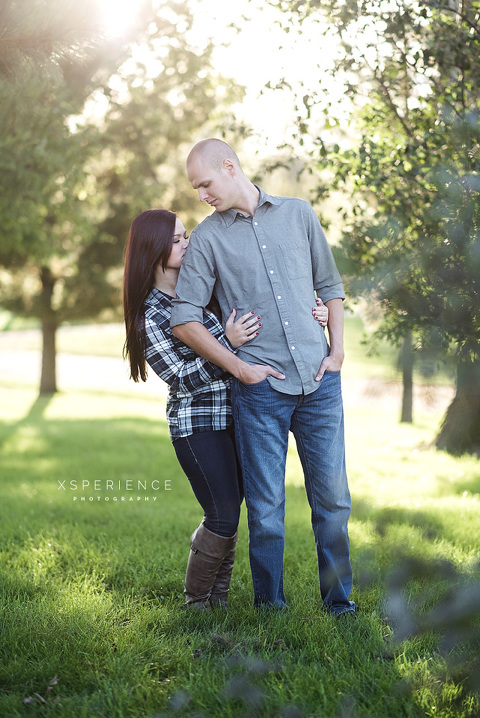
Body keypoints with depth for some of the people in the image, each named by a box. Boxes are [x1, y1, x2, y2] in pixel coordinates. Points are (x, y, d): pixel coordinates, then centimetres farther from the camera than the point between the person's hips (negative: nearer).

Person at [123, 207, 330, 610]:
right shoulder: (149, 316, -10)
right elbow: (186, 377, -13)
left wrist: (310, 314, -3)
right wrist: (227, 343, -26)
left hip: (235, 415, 6)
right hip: (197, 423, -6)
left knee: (229, 514, 10)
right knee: (223, 518, -6)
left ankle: (218, 599, 22)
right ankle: (196, 603, 12)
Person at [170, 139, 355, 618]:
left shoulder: (298, 214, 11)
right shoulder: (207, 237, 4)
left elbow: (330, 286, 17)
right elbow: (183, 319, 0)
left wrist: (337, 350, 5)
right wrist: (239, 367, -6)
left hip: (319, 380, 2)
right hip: (260, 386, -2)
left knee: (332, 497, 4)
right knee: (266, 506, 1)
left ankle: (339, 603, 19)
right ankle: (270, 607, 16)